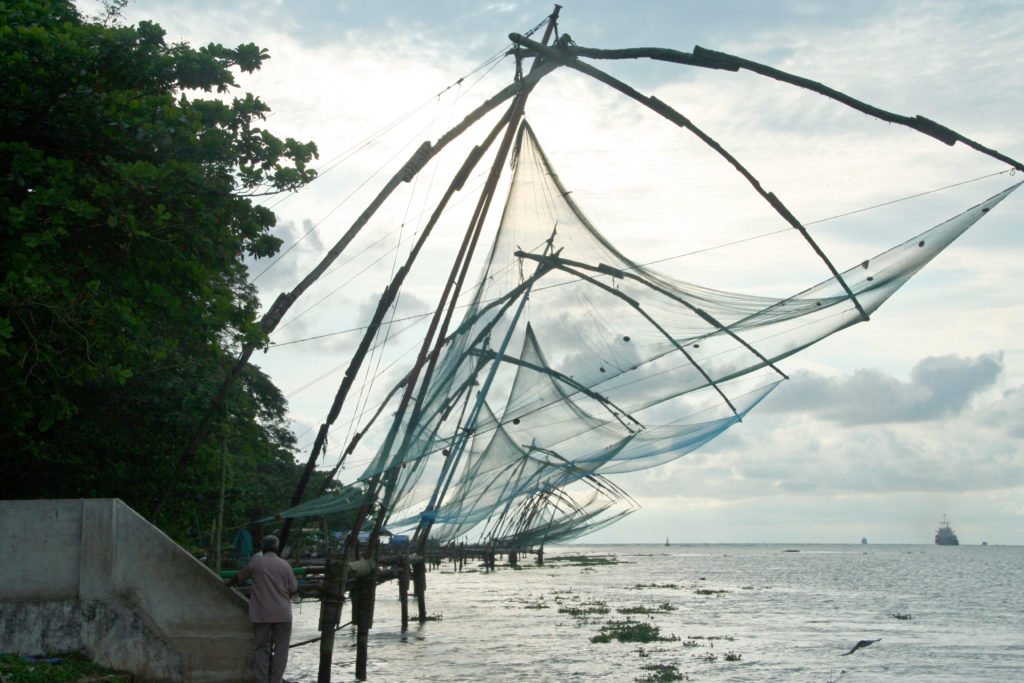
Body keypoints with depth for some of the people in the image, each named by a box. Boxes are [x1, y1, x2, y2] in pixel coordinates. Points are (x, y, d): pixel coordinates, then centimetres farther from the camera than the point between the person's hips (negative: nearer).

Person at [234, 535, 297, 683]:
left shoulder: (255, 563, 1)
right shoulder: (285, 565, 1)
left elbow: (240, 578, 16)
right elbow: (293, 588, 4)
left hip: (261, 614, 0)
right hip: (282, 614, 0)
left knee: (261, 648, 5)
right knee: (280, 648, 4)